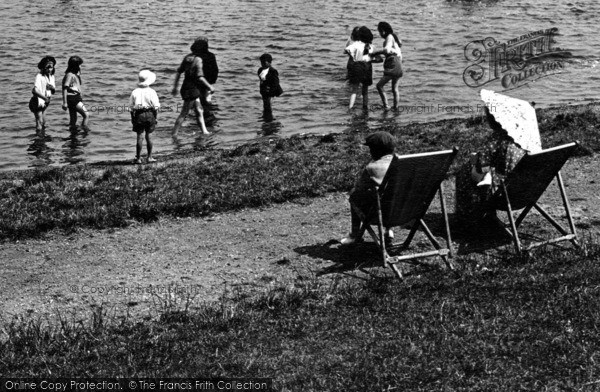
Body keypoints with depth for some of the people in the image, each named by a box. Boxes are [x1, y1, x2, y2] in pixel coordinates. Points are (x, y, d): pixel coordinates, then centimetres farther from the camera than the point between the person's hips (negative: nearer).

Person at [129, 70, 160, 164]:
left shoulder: (135, 92, -2)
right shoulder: (151, 92, -7)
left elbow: (131, 107, 2)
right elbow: (156, 106, -6)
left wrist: (132, 118, 12)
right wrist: (155, 117, 5)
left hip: (138, 115, 1)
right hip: (149, 114, -1)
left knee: (140, 136, 2)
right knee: (149, 136, 7)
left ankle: (138, 158, 4)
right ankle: (149, 157, 11)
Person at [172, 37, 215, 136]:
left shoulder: (187, 57, 6)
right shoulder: (198, 60, -18)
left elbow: (179, 72, 10)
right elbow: (200, 77, -23)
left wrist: (175, 86, 16)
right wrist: (210, 86, -12)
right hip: (191, 90, -9)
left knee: (199, 111, 16)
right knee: (183, 114, -1)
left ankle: (204, 131, 21)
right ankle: (174, 134, 4)